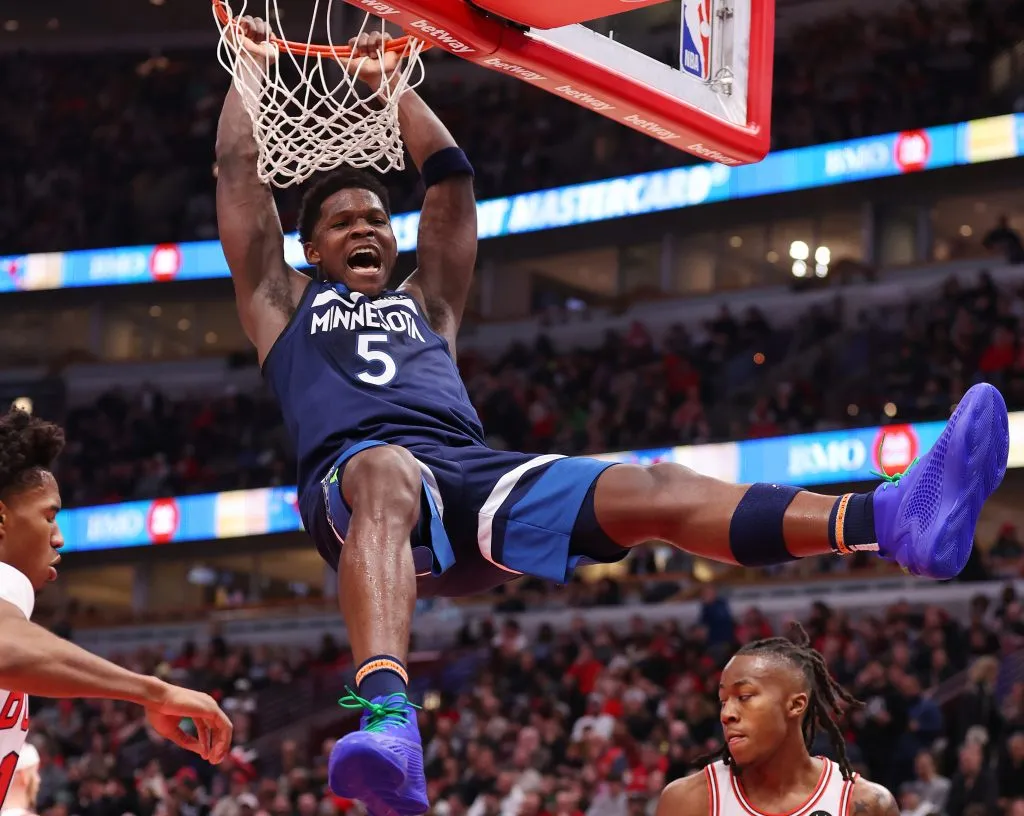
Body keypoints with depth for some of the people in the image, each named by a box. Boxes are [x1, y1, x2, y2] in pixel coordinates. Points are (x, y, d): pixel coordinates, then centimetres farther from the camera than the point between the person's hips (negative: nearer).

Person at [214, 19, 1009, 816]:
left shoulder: (425, 302, 40)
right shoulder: (284, 303, 31)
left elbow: (451, 178, 38)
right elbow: (241, 173, 26)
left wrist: (391, 85, 42)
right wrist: (252, 68, 33)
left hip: (477, 475, 4)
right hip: (356, 473, -4)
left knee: (652, 488, -21)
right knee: (389, 474, -44)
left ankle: (897, 518, -46)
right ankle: (386, 720, -72)